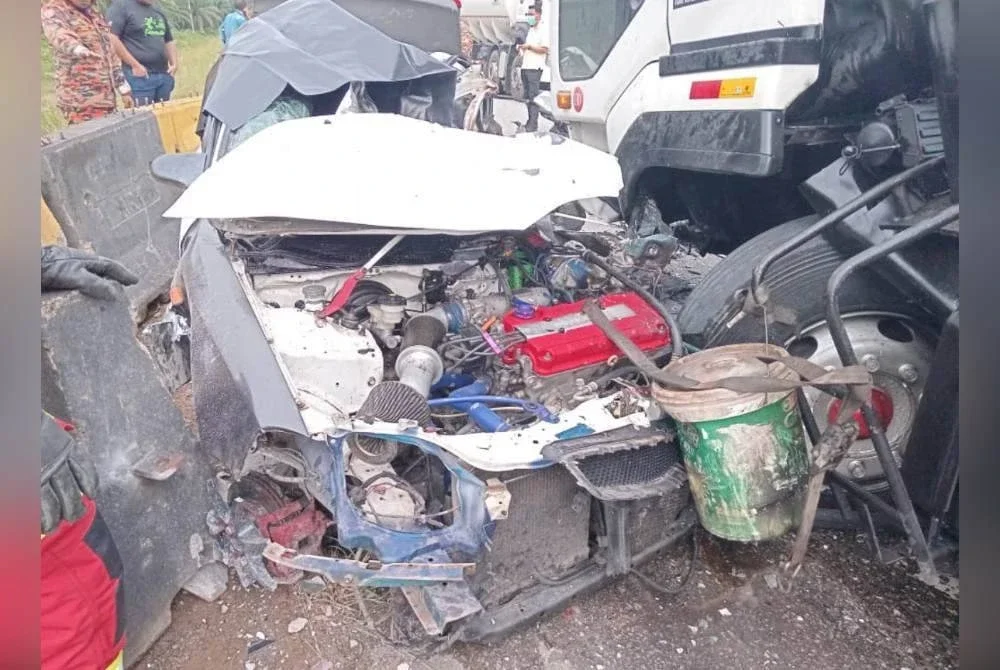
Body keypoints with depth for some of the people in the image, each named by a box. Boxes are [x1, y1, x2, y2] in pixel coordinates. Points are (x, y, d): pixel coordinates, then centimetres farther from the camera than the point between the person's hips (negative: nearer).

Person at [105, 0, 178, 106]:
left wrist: (174, 64, 9)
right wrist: (135, 65, -17)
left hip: (164, 75, 7)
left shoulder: (159, 12, 19)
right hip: (140, 76, -7)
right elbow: (111, 38, -13)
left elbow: (169, 41, 27)